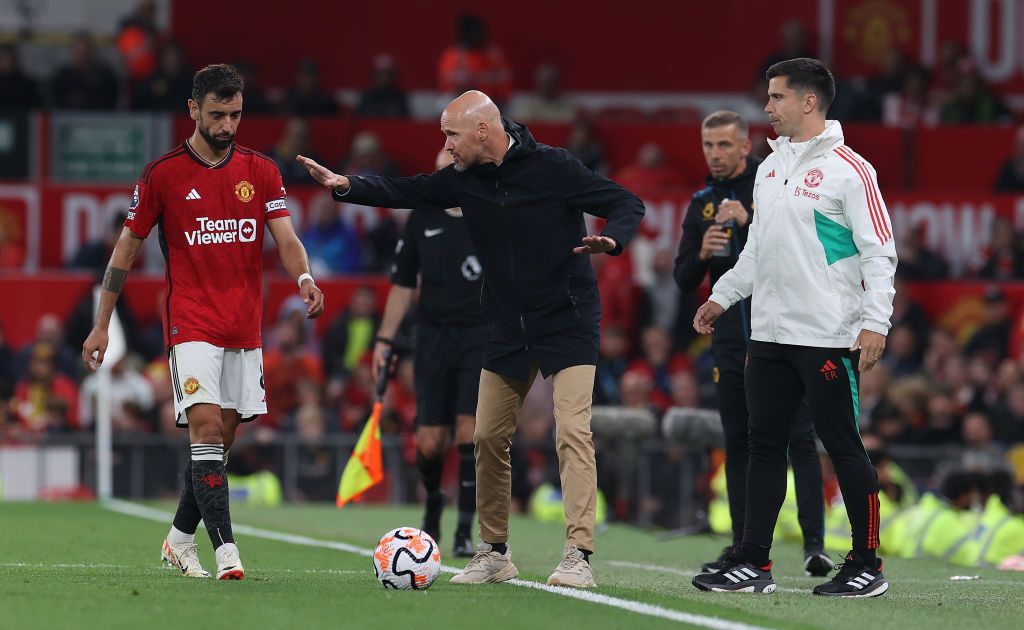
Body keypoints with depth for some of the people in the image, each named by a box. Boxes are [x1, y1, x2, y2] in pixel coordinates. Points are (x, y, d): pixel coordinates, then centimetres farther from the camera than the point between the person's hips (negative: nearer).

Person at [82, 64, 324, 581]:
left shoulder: (261, 171, 7)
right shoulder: (162, 174, -1)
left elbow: (285, 238, -1)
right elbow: (127, 247, 5)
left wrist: (303, 277, -24)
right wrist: (101, 324, 4)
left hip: (245, 330, 4)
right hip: (191, 324, -4)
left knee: (221, 441, 8)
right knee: (207, 430, -16)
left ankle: (180, 540, 24)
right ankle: (225, 550, -21)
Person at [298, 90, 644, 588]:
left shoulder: (553, 168, -14)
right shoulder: (465, 179, 2)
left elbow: (627, 204, -11)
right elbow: (406, 192, 7)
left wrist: (611, 239, -32)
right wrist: (345, 186, -9)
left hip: (568, 323, -6)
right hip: (507, 328, 6)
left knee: (572, 430, -16)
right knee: (488, 437, 7)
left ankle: (578, 555, -18)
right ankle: (493, 553, 20)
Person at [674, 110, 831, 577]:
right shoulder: (701, 205, 12)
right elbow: (683, 280, 11)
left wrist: (751, 220, -24)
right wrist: (702, 253, -10)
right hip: (731, 337, 5)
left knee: (799, 436, -9)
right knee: (737, 442, 6)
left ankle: (814, 543, -11)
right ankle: (743, 546, 11)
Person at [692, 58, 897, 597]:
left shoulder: (847, 170, -9)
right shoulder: (770, 167, 14)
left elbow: (879, 251, -12)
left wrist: (874, 321, -19)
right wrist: (722, 296, 23)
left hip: (827, 337, -8)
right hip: (770, 332, 8)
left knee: (843, 447, -3)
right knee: (764, 446, 7)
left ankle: (867, 567, 4)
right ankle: (753, 563, 10)